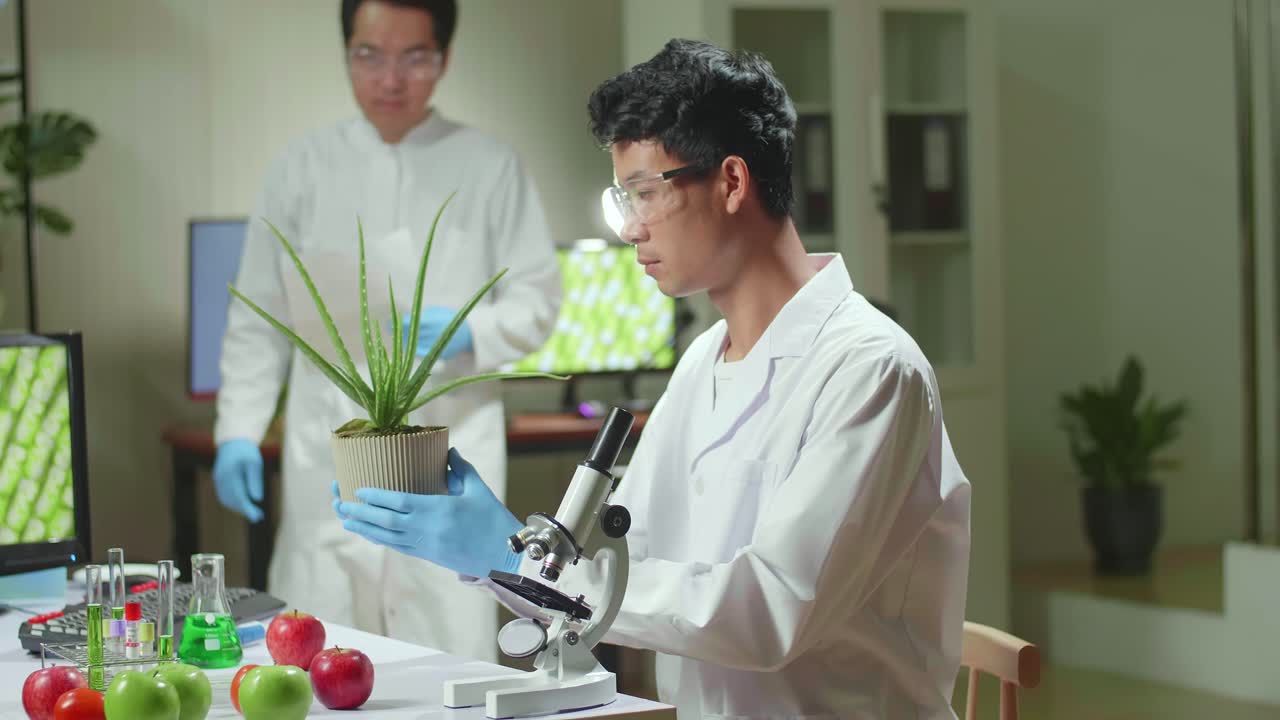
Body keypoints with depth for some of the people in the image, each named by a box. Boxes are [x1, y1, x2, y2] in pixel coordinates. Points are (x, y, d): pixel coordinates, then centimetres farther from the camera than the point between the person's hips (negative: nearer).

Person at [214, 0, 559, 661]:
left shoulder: (489, 169, 6)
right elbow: (259, 315, 12)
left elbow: (537, 301, 6)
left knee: (451, 656, -5)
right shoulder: (302, 169, 10)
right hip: (329, 451, 1)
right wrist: (238, 430, 2)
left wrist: (470, 330, -14)